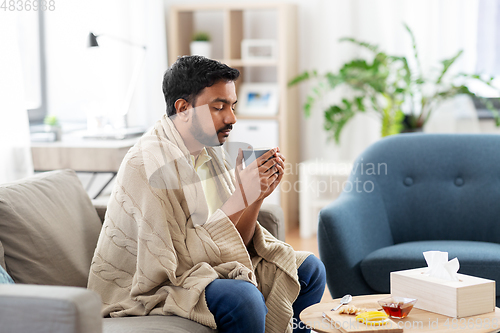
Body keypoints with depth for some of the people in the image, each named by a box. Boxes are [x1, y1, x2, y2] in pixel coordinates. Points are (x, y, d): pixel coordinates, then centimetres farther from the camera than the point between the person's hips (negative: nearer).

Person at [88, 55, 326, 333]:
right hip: (144, 290, -8)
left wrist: (257, 198, -13)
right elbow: (176, 261, -27)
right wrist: (239, 199, -26)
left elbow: (234, 243, 5)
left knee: (309, 269, 8)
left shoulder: (212, 151, 4)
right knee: (244, 298, -33)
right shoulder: (147, 164, -22)